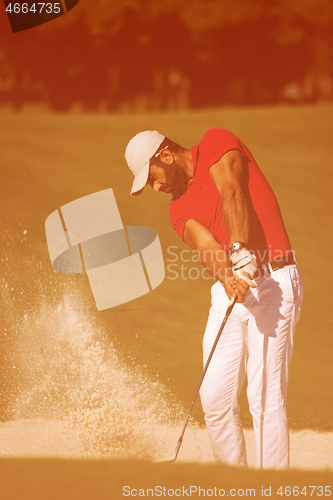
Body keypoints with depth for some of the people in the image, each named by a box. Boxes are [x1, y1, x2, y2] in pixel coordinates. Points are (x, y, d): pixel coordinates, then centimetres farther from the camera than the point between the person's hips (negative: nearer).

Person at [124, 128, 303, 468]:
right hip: (229, 291, 6)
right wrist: (227, 276, -27)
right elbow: (205, 245, -5)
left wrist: (241, 250, -32)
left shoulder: (217, 143, 1)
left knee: (265, 395, -11)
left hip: (273, 282, -6)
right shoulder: (179, 210, 15)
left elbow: (232, 195, -16)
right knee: (215, 395, -1)